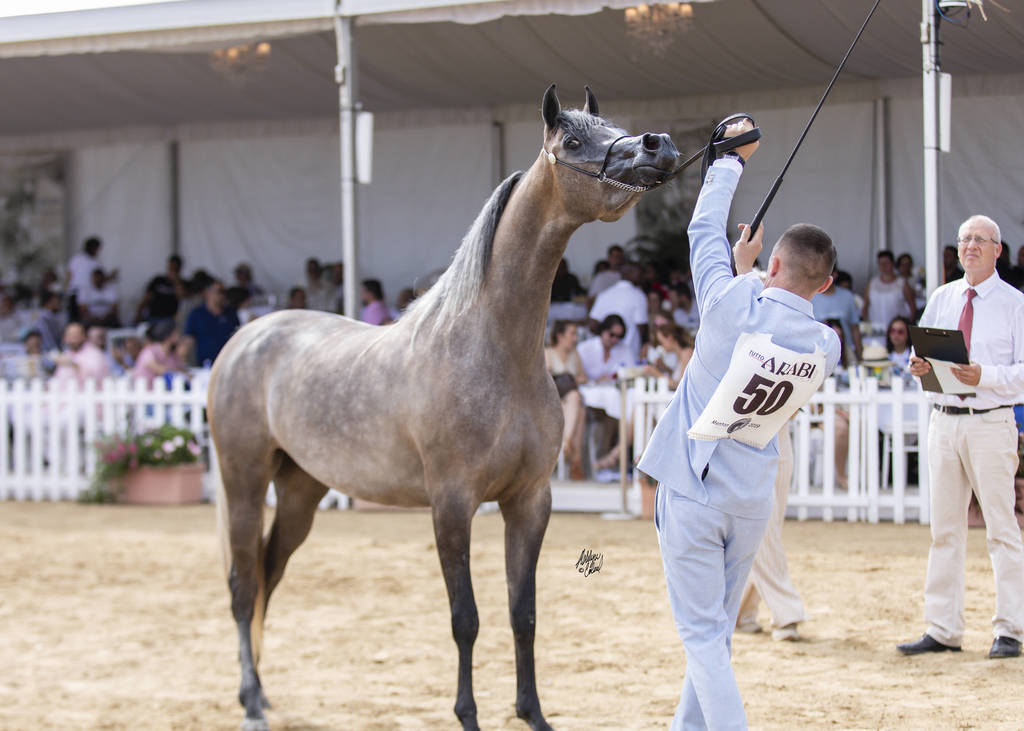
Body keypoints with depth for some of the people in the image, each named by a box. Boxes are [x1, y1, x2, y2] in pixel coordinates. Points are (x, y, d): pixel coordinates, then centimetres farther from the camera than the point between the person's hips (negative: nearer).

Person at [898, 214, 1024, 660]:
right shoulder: (940, 299, 14)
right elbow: (923, 354, 16)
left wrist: (984, 376, -22)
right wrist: (918, 367, -7)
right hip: (944, 419, 5)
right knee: (945, 528, 7)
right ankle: (942, 630, 12)